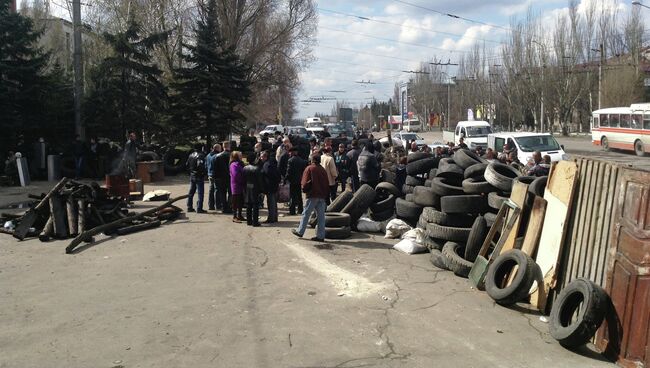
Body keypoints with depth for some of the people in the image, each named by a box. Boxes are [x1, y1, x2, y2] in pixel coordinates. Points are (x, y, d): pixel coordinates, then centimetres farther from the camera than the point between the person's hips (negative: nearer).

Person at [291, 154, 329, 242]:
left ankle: (300, 231, 13)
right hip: (322, 196, 5)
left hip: (312, 195, -4)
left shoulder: (309, 169, -3)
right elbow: (327, 184, 12)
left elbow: (305, 183, -6)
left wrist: (304, 189, 11)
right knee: (321, 216, 4)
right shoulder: (323, 170, 11)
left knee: (306, 214, 5)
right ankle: (320, 236, 4)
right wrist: (326, 194, 16)